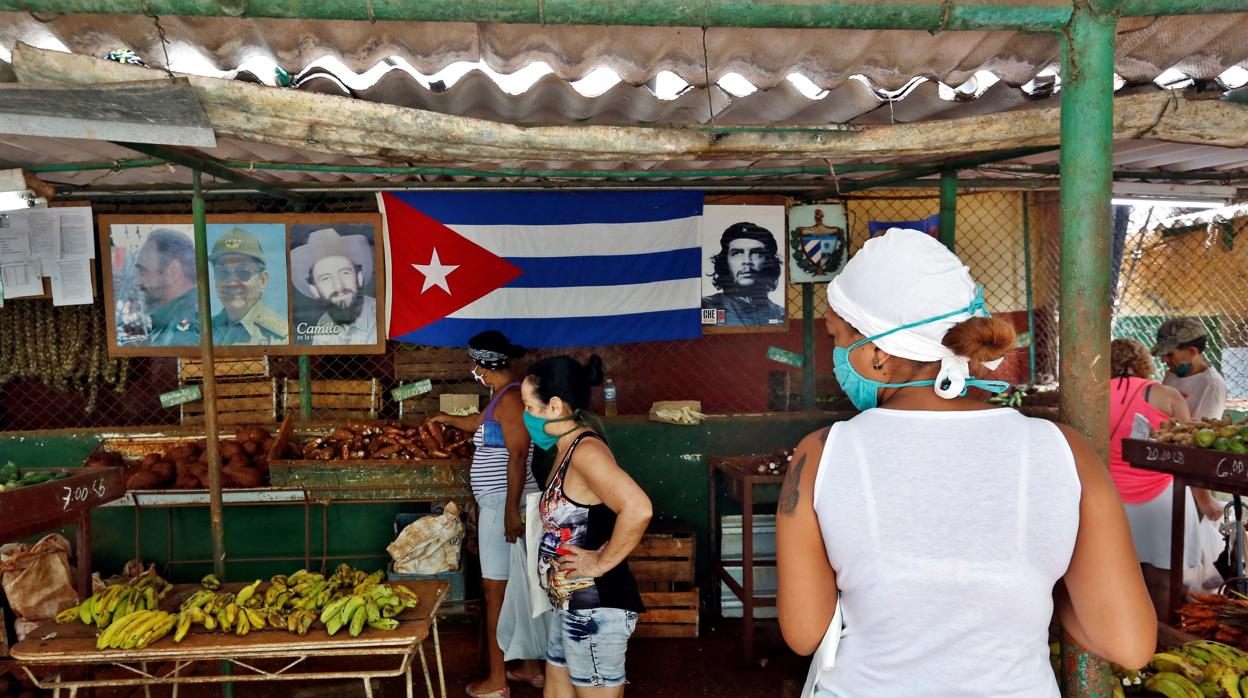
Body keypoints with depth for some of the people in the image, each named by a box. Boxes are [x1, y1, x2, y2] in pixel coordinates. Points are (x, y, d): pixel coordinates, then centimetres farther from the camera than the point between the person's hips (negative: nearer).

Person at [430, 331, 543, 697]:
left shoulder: (510, 398, -17)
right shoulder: (505, 395, 14)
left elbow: (518, 456, -23)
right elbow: (481, 423, 34)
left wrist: (511, 510, -24)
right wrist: (446, 419, 48)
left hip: (502, 504, -10)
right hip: (500, 502, 10)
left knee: (496, 589, -1)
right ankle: (532, 668, 26)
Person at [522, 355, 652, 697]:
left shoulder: (585, 449, -22)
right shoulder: (568, 448, 8)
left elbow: (637, 509, -35)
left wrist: (601, 563, -24)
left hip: (596, 606, -10)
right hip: (573, 603, 10)